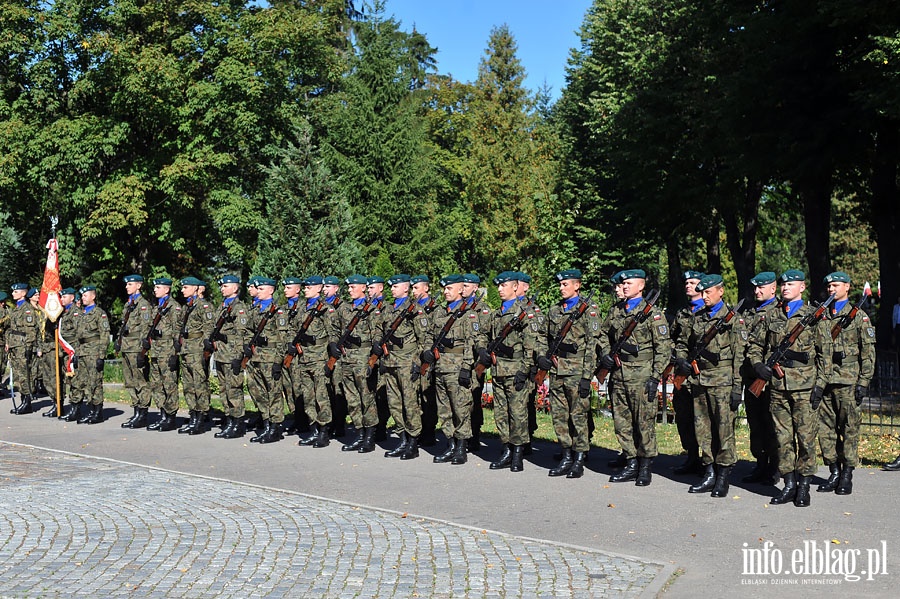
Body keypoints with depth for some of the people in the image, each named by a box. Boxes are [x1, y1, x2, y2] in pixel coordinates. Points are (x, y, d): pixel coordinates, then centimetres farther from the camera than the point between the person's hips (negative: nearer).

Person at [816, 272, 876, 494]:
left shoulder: (859, 316, 2)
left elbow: (868, 352, 0)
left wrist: (864, 382, -7)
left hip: (847, 382, -4)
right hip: (823, 382, 4)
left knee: (849, 428, 1)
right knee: (825, 428, 5)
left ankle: (847, 476, 9)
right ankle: (833, 472, 15)